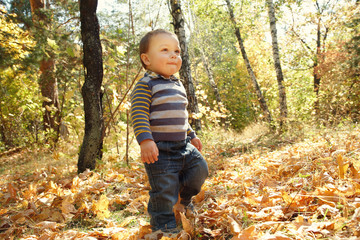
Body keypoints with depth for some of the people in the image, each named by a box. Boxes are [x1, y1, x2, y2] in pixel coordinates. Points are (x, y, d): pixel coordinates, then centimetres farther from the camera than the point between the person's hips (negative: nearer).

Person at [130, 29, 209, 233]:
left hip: (183, 146, 8)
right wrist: (145, 140, -30)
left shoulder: (178, 85, 15)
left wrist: (192, 136, 27)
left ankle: (184, 198, 32)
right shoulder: (146, 85, -11)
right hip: (160, 149, -7)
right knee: (164, 189, -4)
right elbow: (139, 115, -19)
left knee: (200, 168, 6)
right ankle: (164, 226, 15)